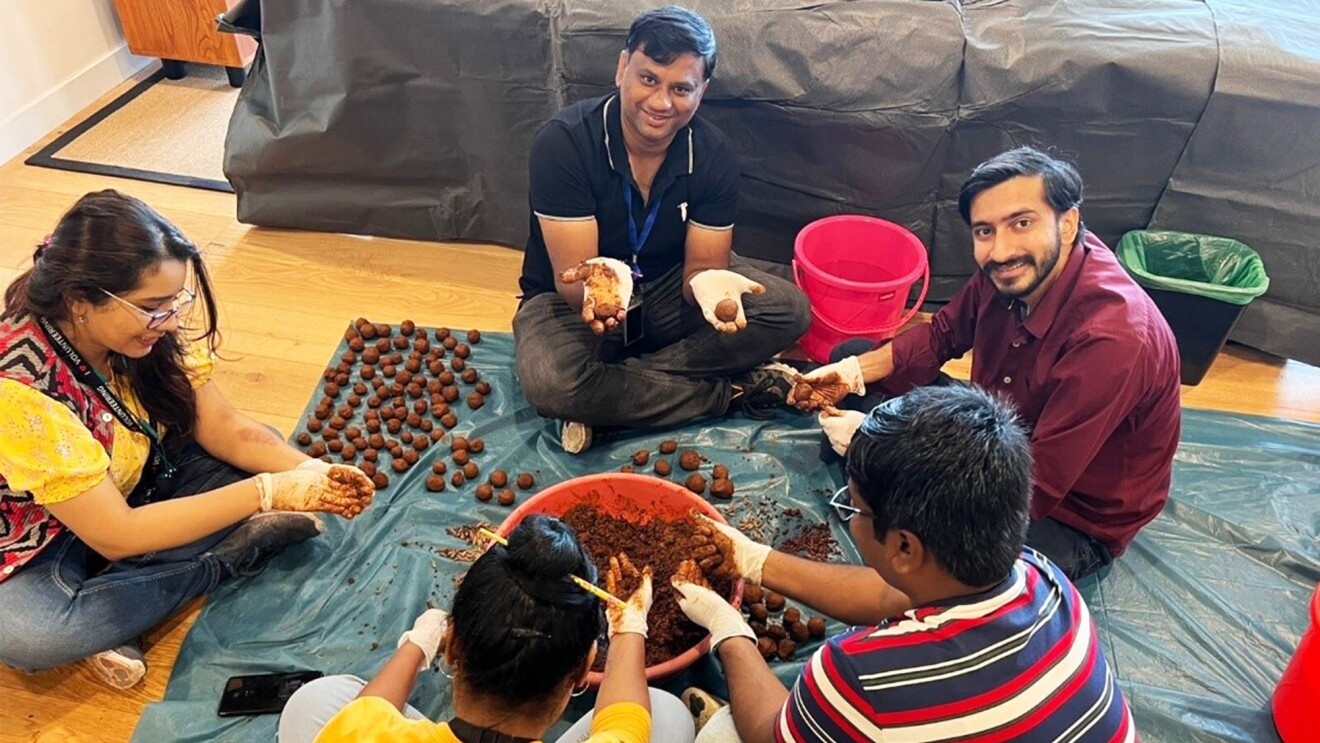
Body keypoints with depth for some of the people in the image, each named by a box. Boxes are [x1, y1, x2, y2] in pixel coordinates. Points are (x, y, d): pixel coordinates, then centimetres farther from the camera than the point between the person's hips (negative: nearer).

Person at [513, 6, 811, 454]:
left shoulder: (714, 155, -13)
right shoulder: (563, 143, -24)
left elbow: (702, 264, -12)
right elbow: (570, 277, -25)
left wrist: (705, 284, -38)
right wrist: (601, 283, -50)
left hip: (667, 291, 4)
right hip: (574, 298, -3)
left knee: (790, 309, -18)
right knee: (549, 382, -37)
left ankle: (610, 394, -18)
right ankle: (729, 392, -17)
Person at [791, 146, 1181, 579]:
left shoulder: (1111, 336, -35)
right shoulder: (1015, 271, -14)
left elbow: (1033, 490, -34)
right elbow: (942, 335, 5)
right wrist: (855, 370, -13)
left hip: (1075, 517, -7)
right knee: (852, 353, 6)